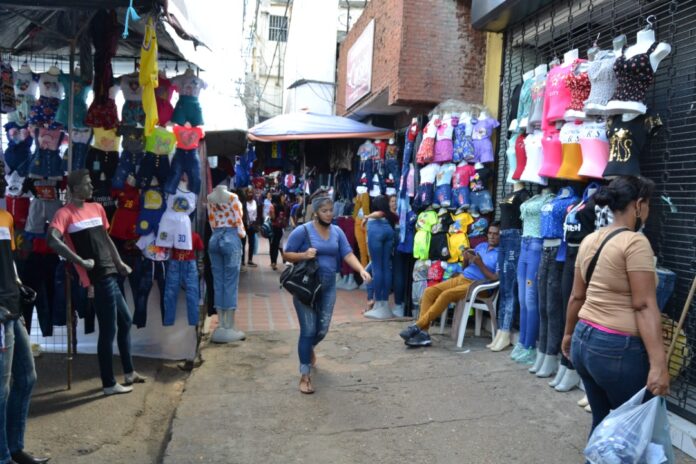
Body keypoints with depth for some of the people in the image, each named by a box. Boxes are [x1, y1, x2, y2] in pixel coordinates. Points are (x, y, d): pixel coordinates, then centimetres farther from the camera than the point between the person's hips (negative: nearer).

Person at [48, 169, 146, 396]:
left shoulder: (96, 208, 14)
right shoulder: (65, 213, -10)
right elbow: (52, 240, -27)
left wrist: (119, 262, 17)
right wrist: (81, 261, -24)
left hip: (110, 273, 9)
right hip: (98, 277, -9)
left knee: (125, 320, 17)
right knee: (108, 330, -2)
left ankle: (129, 372, 31)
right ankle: (109, 384, 11)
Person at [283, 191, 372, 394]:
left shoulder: (337, 232, 4)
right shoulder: (302, 231, -11)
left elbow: (348, 254, -5)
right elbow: (287, 254, -6)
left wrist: (362, 270, -21)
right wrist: (304, 255, -25)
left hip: (328, 286, 5)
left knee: (322, 330, 12)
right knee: (308, 330, -5)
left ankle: (309, 348, 48)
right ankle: (304, 376, 5)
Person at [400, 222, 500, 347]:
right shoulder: (481, 246, 20)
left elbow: (496, 279, -11)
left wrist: (480, 264, -16)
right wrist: (466, 259, 0)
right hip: (461, 278, 7)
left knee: (446, 295, -32)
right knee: (429, 291, -14)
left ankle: (417, 327, -27)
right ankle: (423, 332, -22)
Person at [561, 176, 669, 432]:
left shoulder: (589, 240, 9)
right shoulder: (635, 242, -13)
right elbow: (644, 306, -19)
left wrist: (568, 334, 26)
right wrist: (658, 363, -20)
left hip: (584, 340, 7)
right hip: (618, 349, -7)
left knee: (601, 419, 15)